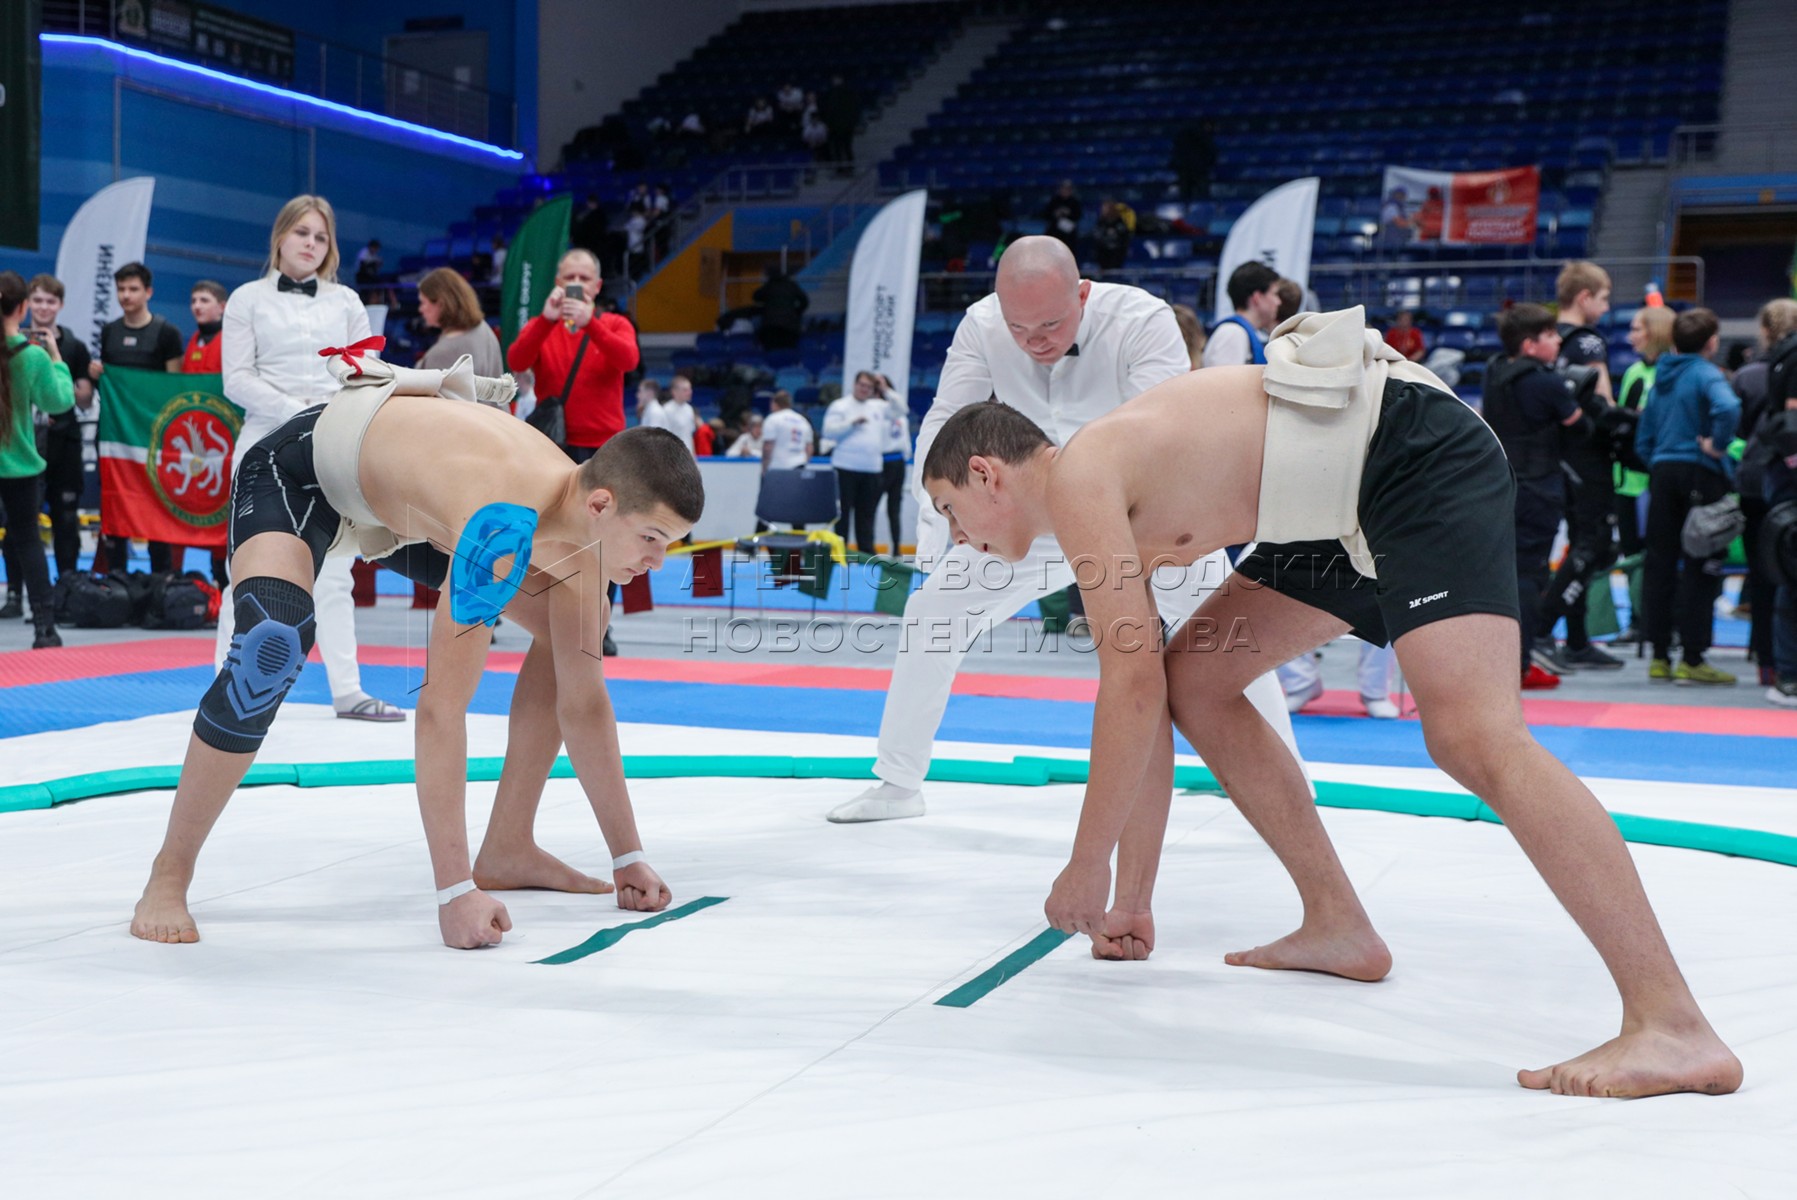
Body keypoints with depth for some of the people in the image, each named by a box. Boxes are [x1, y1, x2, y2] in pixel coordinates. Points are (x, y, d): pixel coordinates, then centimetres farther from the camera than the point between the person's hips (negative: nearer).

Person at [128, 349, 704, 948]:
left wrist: (628, 858, -5)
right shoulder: (503, 524, -42)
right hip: (297, 470, -8)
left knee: (569, 632, 3)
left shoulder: (586, 523, -18)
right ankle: (169, 874, -17)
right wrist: (455, 893, -41)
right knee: (273, 648, -35)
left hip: (397, 491, 8)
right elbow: (440, 709, -42)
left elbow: (582, 701, -8)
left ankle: (507, 849, 11)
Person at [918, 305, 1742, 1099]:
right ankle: (1339, 927, 13)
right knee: (1194, 676, 11)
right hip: (1351, 506, 10)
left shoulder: (1077, 478, -13)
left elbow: (1134, 685, -17)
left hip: (1419, 454, -10)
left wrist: (1087, 867, -8)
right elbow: (1141, 695, 17)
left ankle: (1674, 1027, -29)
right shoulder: (1115, 511, 15)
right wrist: (1133, 898, 19)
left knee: (1472, 736, -24)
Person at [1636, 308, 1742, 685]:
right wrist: (1718, 445, -17)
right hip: (1700, 474, -6)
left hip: (1662, 471, 6)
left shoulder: (1661, 376, 12)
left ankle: (1659, 656, 11)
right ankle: (1692, 659, -1)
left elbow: (1643, 439, 14)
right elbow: (1727, 407, -31)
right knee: (1699, 566, -1)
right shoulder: (1705, 373, -8)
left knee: (1660, 562, 8)